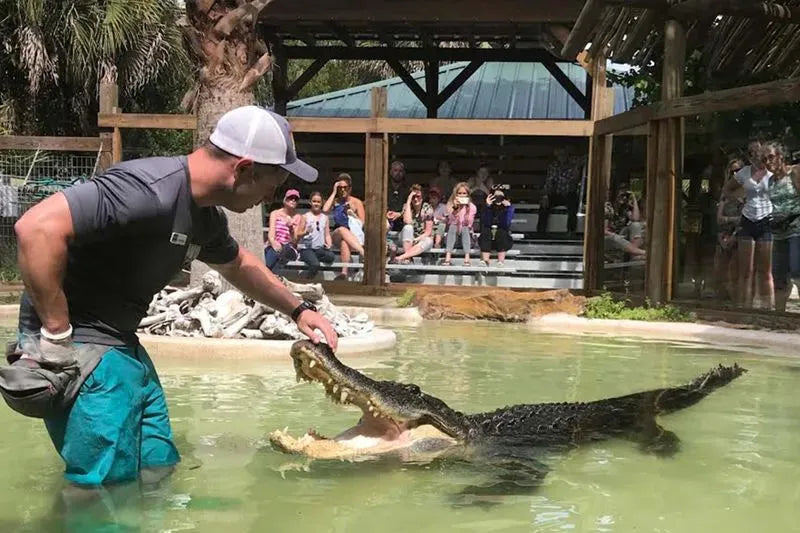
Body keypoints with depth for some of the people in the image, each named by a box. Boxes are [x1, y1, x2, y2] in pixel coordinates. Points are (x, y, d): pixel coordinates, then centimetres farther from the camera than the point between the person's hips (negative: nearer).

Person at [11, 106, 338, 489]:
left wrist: (298, 309, 26)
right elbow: (38, 227, -32)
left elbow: (238, 265, 30)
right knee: (106, 486, -4)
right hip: (77, 343, -9)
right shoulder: (151, 191, -25)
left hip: (121, 342, 10)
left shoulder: (206, 216, 7)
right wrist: (57, 334, -27)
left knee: (157, 469, 13)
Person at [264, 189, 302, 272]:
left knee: (288, 248, -36)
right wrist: (273, 242, -28)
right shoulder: (275, 213, 11)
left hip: (288, 249, 0)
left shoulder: (298, 218, 10)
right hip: (274, 247, 0)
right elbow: (271, 233, -4)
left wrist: (291, 228, -19)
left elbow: (294, 241, 1)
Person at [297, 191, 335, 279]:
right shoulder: (305, 217, 3)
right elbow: (299, 234, 2)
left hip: (320, 248, 4)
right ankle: (302, 277, -7)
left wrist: (329, 245, -5)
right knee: (315, 265, -31)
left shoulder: (325, 217, 15)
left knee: (331, 256, -29)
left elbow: (327, 234, 14)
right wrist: (306, 232, -19)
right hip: (306, 248, -4)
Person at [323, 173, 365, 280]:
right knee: (342, 230, -36)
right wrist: (334, 193, 0)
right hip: (336, 235, 1)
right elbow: (325, 210, -7)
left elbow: (363, 223, 6)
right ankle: (363, 253, -52)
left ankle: (344, 272, -54)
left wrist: (353, 214, -11)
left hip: (354, 236, -1)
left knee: (344, 242, -37)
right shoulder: (335, 202, 16)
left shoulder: (356, 202, 11)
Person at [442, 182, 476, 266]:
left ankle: (467, 259, -40)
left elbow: (469, 223, -12)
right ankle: (447, 258, -40)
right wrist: (455, 208, -22)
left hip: (466, 234, 0)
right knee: (452, 227, -30)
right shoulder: (451, 205, 1)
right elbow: (450, 222, -11)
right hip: (453, 234, 0)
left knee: (465, 229, -31)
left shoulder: (472, 207, -1)